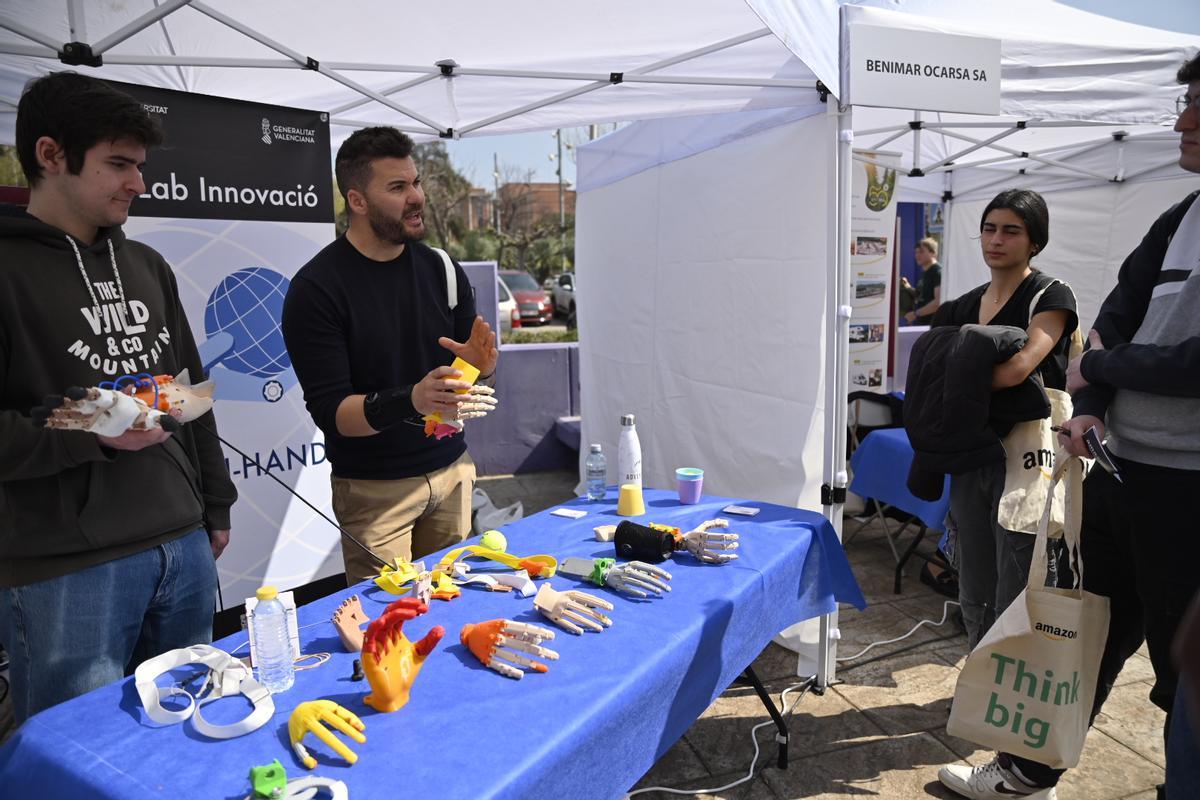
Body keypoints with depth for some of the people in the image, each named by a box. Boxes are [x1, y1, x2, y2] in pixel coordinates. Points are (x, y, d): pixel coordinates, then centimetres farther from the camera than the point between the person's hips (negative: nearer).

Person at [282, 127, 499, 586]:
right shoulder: (316, 289, -12)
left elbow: (471, 367, 9)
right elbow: (329, 410, -16)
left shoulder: (441, 268, 2)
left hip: (452, 470, 4)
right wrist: (410, 401, -33)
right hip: (373, 488, -4)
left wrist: (482, 363, -15)